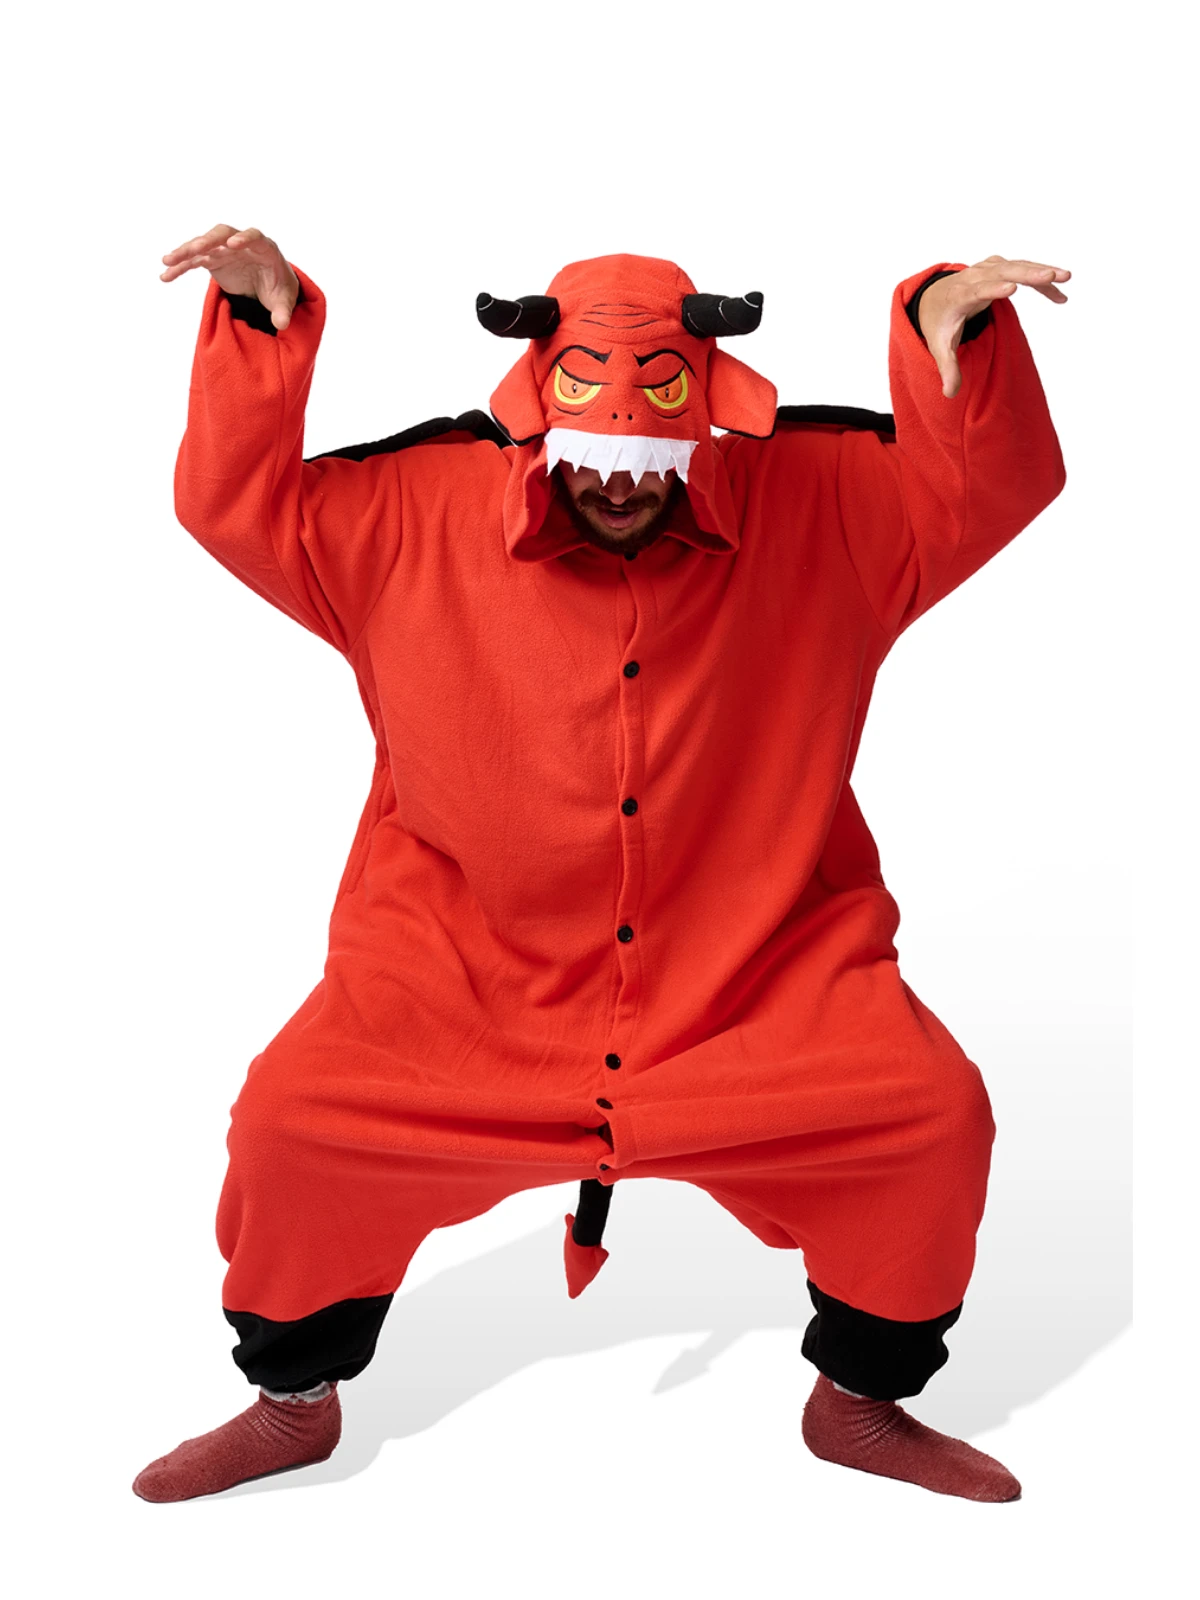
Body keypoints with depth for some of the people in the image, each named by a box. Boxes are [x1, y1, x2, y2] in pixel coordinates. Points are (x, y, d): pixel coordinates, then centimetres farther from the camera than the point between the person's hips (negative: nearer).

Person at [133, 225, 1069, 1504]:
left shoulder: (822, 503, -1)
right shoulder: (418, 514, -2)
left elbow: (994, 484, -2)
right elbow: (234, 501, 2)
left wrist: (954, 324, -20)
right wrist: (263, 321, -11)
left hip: (765, 977, 1)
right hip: (466, 982, 0)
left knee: (933, 1113, -17)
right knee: (294, 1118, -15)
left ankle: (859, 1402, 14)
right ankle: (292, 1402, 18)